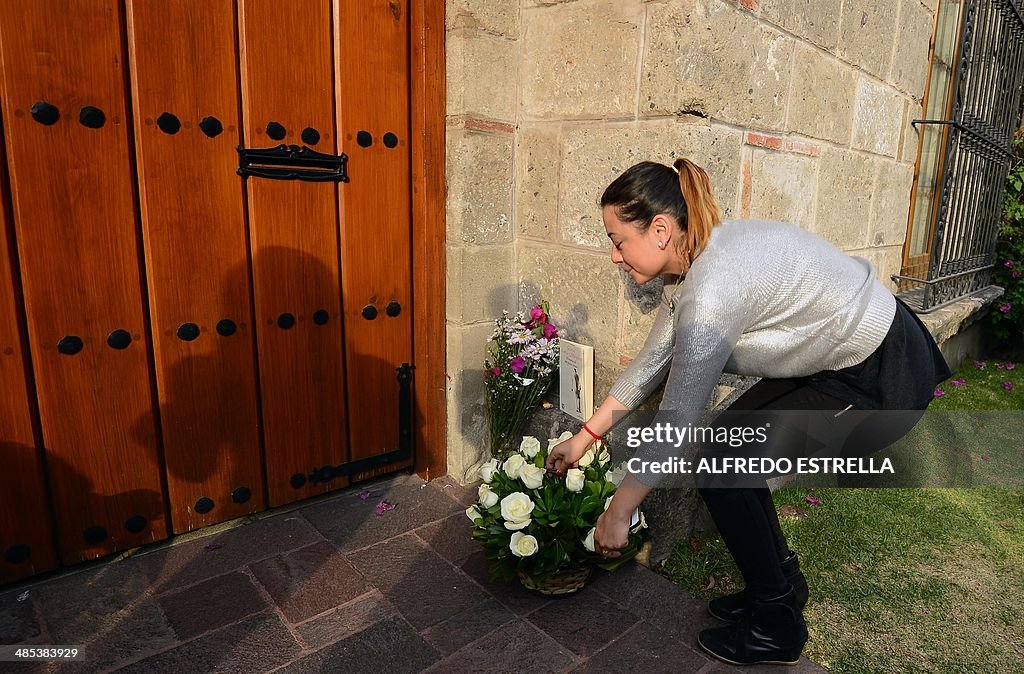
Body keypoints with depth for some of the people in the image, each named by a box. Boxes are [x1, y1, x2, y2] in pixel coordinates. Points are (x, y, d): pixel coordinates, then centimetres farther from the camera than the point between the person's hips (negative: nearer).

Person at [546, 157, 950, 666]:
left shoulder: (714, 285, -30)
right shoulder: (693, 261, 0)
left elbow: (676, 422, -25)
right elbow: (651, 362, 7)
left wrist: (618, 511, -15)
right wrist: (585, 436, 9)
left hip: (884, 378, -9)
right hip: (841, 360, 9)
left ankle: (777, 624, 12)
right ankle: (782, 581, 27)